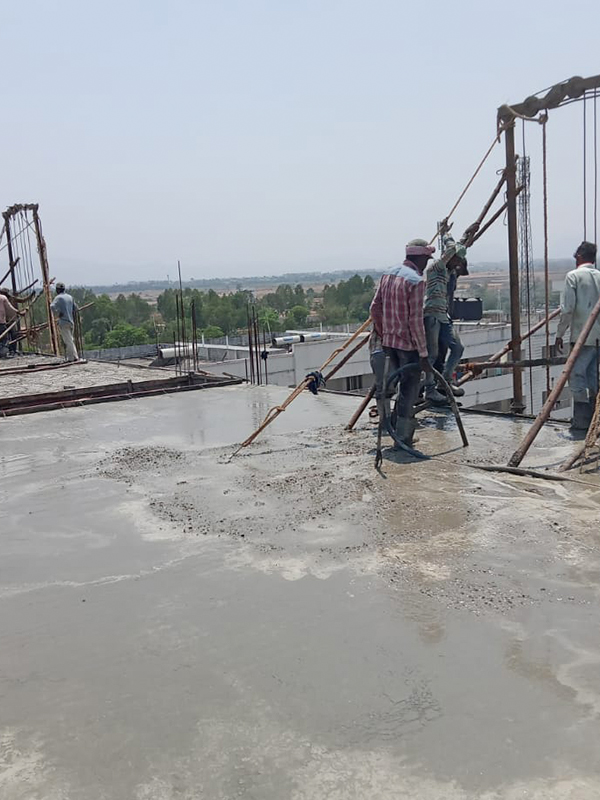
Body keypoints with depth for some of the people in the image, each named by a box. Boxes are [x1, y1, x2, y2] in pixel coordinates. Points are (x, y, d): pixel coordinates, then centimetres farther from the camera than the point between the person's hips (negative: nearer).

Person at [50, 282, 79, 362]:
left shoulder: (58, 297, -6)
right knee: (70, 340, 15)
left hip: (63, 322, -6)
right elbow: (76, 308, 18)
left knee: (68, 341, -5)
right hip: (71, 322, 6)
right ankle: (74, 357, 13)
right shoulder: (70, 297, 14)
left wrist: (57, 315, -9)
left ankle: (71, 358, -6)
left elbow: (52, 306, -22)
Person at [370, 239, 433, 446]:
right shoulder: (416, 281, -16)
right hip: (409, 344, -7)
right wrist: (423, 353, -16)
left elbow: (375, 308, 11)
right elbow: (415, 320, -20)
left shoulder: (387, 275, 7)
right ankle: (403, 437, 7)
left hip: (388, 341, 7)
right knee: (409, 390, 1)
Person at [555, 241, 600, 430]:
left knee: (576, 375, -3)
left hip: (582, 336, -6)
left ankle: (581, 420, -6)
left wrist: (560, 333, -4)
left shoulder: (573, 276, -5)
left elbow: (567, 308, -12)